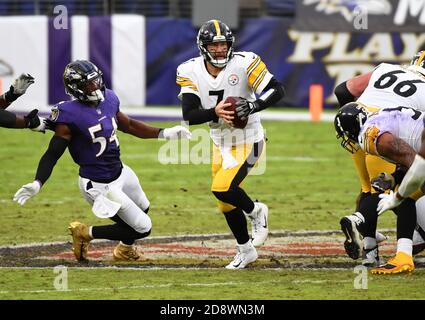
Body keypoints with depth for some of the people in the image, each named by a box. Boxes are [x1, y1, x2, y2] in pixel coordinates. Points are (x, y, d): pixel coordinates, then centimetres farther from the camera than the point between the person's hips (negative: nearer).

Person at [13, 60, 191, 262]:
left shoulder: (108, 100, -3)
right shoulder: (71, 115, -24)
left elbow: (128, 125, 15)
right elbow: (52, 154, -23)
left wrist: (165, 133, 12)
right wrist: (37, 184, -37)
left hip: (120, 173, 8)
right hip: (99, 186, -8)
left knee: (142, 209, 28)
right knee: (142, 228, -3)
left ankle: (124, 249, 53)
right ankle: (86, 233, 11)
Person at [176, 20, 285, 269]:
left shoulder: (244, 64, -19)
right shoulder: (191, 72, -9)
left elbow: (277, 91, -18)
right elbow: (189, 115, -16)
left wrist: (252, 106, -34)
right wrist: (214, 112, -35)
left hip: (248, 142, -5)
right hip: (221, 144, 5)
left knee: (223, 189, -22)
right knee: (227, 204, 11)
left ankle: (256, 212, 8)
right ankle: (246, 251, 32)